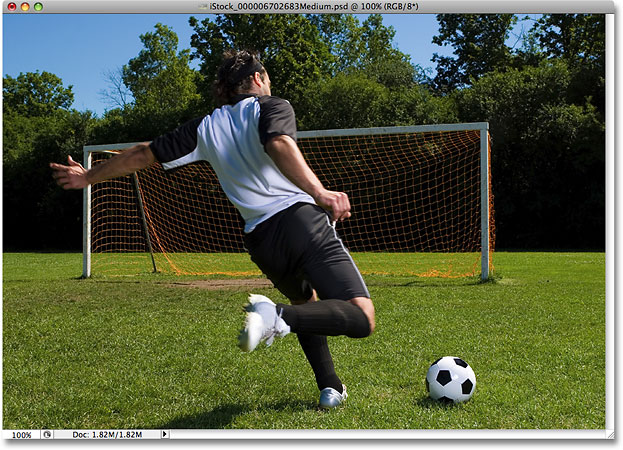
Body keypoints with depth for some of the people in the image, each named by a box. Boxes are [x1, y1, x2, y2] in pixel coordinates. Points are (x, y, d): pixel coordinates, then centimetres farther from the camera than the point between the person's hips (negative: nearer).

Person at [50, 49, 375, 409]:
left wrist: (89, 176, 36)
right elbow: (279, 144, -18)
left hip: (260, 238, 5)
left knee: (306, 302, 32)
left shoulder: (207, 127, 18)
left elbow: (144, 154, 23)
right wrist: (320, 193, -24)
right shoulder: (272, 107, 6)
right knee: (362, 318, -13)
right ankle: (279, 316, -34)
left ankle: (330, 387, 21)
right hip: (301, 219, -5)